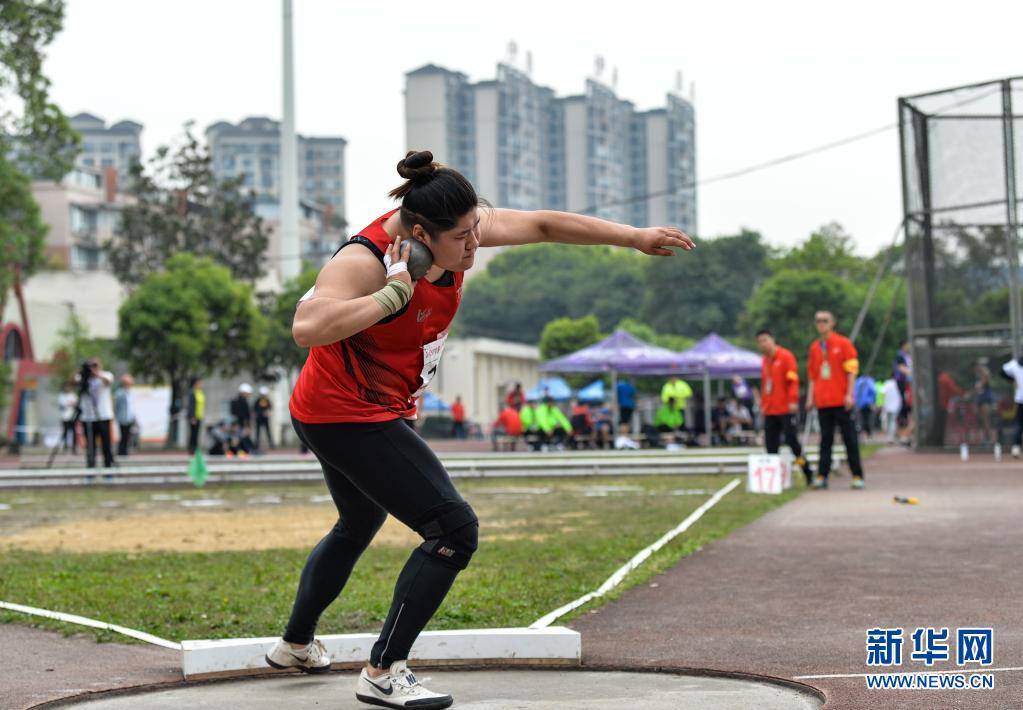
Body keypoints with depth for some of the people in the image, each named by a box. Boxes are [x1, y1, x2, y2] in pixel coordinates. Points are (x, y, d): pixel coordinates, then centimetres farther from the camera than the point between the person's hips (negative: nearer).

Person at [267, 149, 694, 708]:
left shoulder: (454, 229, -6)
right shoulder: (363, 261, -29)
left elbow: (542, 225, 2)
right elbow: (306, 328, -45)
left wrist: (635, 237, 2)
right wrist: (395, 293, -39)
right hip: (349, 417, -10)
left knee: (358, 526, 29)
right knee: (455, 531, -16)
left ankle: (295, 645, 48)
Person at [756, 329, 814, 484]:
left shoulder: (785, 356, -5)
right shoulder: (765, 361, 16)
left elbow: (793, 380, -11)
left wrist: (793, 401, -18)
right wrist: (763, 405, 18)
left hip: (786, 409, -7)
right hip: (770, 411, 7)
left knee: (791, 440, -7)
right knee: (771, 445, 3)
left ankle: (808, 472, 5)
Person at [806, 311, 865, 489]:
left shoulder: (843, 343, 0)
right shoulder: (815, 347, 13)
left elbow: (852, 370, -4)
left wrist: (849, 395, -11)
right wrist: (810, 397, 10)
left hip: (841, 401, -4)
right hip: (822, 402, 4)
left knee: (849, 438, 0)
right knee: (825, 439, 4)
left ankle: (857, 476, 3)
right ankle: (822, 476, 4)